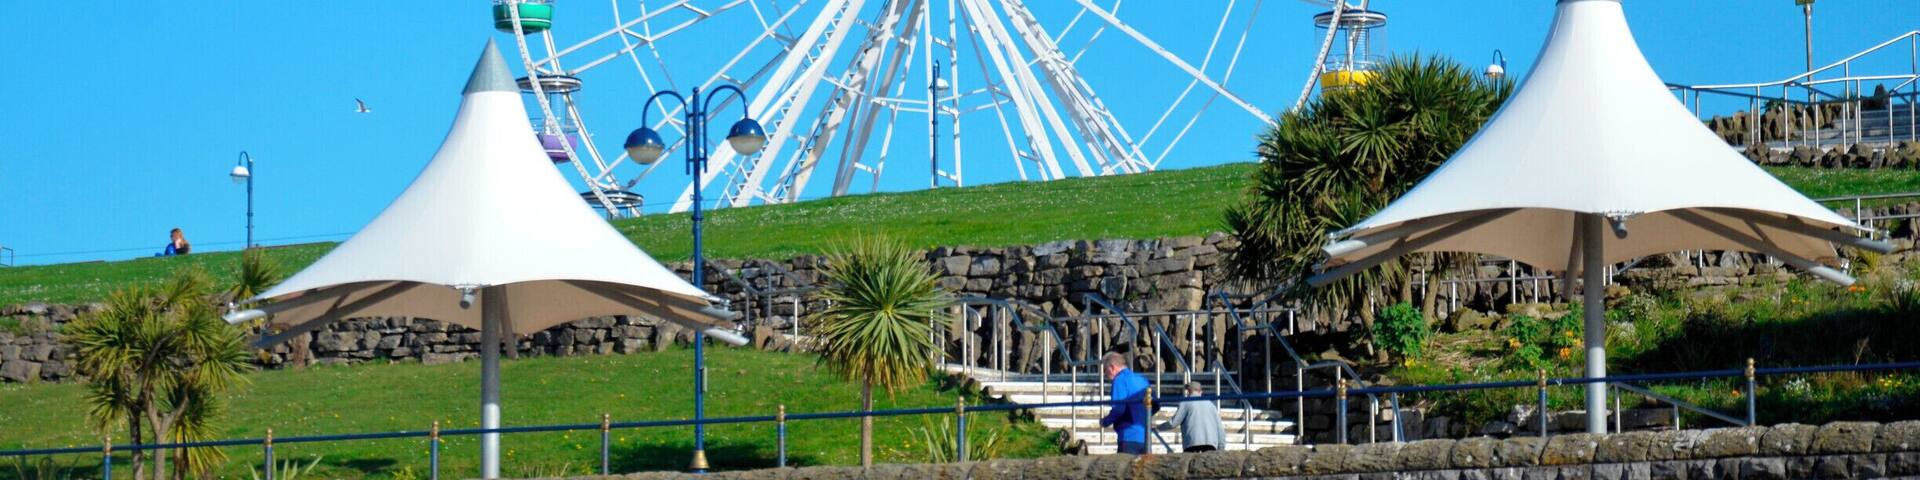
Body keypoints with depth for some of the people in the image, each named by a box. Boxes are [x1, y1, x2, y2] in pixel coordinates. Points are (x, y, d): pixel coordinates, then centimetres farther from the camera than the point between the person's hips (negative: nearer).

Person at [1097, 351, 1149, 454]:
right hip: (1145, 437, 8)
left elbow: (1118, 409, -17)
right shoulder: (1142, 380, 16)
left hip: (1130, 437, -8)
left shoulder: (1120, 380, -8)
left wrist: (1105, 422, -1)